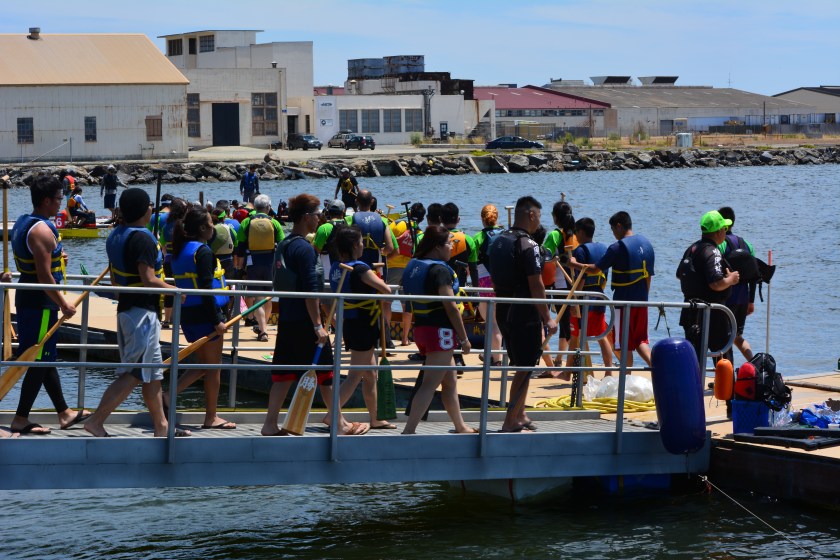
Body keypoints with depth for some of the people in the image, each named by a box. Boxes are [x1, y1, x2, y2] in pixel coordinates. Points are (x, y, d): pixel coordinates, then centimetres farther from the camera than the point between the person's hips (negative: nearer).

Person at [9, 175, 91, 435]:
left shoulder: (22, 223, 11)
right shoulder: (42, 230, -20)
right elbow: (44, 276, -23)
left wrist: (55, 258, 22)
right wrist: (63, 304, -16)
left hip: (26, 297, 10)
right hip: (41, 303, -10)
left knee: (47, 358, 16)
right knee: (40, 362, -3)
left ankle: (64, 413, 26)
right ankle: (21, 419, 1)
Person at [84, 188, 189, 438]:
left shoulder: (116, 236, 11)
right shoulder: (142, 238, -18)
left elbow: (114, 279, 17)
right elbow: (149, 280, -24)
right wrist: (174, 290, -9)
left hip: (126, 308, 10)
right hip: (142, 312, -10)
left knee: (154, 372, 15)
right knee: (134, 374, -8)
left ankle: (161, 426, 20)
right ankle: (96, 421, -10)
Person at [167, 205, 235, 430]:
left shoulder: (180, 250, 12)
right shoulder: (202, 251, -15)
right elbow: (206, 288, -20)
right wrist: (217, 320, -19)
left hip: (187, 315, 8)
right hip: (204, 313, -8)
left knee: (203, 365, 18)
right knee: (213, 367, 3)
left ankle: (167, 397, 5)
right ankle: (211, 418, 9)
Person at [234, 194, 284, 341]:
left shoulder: (246, 223, 0)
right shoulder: (274, 223, 0)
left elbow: (240, 247, 1)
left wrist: (239, 265, 9)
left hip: (252, 264, -1)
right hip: (271, 263, 1)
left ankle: (263, 330, -11)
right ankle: (263, 326, 29)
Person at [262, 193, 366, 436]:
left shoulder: (283, 246, 11)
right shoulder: (304, 249, -16)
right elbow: (311, 291, -21)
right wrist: (318, 325, -20)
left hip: (286, 320, 8)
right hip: (305, 321, -8)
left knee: (283, 373, 8)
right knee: (325, 373, 2)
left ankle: (270, 424, 4)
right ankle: (341, 424, 11)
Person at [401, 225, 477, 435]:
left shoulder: (413, 266, 11)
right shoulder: (440, 270, -15)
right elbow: (451, 307, -18)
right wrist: (464, 338, -12)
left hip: (421, 328, 9)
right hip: (440, 330, -9)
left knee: (450, 381, 20)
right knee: (430, 383, -10)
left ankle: (460, 426, 30)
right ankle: (409, 430, -17)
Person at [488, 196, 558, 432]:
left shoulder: (499, 241, 10)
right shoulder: (528, 245, -16)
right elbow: (536, 285, -19)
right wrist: (547, 318, -15)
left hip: (504, 312, 8)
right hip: (525, 315, -8)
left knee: (520, 365, 20)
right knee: (525, 368, -2)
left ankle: (520, 416, 26)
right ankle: (510, 421, -3)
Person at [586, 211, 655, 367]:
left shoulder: (618, 247, -12)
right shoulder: (646, 244, 10)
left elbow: (596, 269, -11)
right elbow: (648, 276, 15)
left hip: (624, 301, -7)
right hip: (641, 301, 7)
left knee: (624, 345, 3)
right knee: (640, 340, 14)